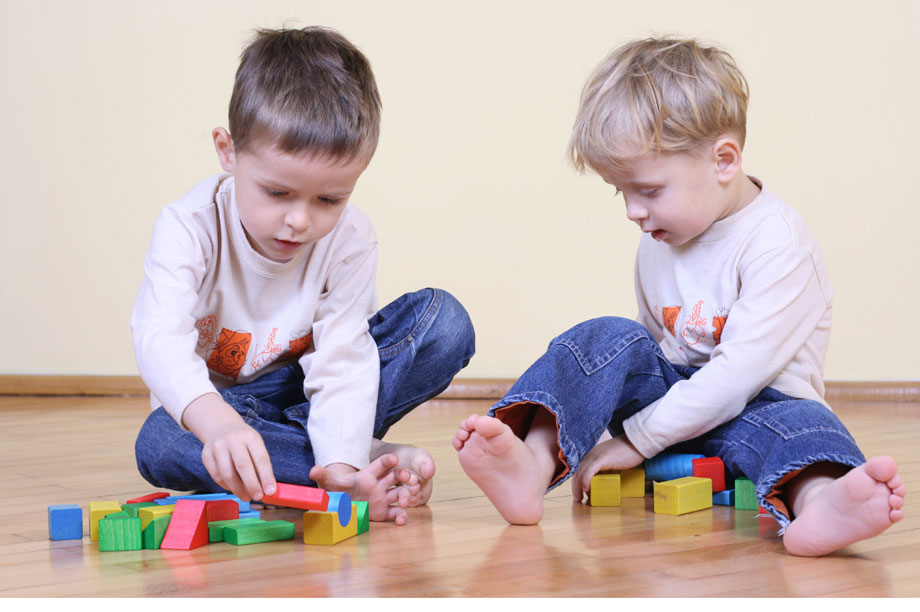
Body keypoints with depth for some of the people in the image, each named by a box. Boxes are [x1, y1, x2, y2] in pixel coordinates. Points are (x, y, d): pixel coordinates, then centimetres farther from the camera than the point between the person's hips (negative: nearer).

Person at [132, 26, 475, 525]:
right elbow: (160, 340, -41)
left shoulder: (350, 240, -18)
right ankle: (377, 459, -32)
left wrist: (340, 463, -42)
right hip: (208, 402, -1)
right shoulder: (191, 226, -25)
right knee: (160, 443, -39)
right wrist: (220, 425, -62)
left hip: (305, 392, 2)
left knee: (445, 322, -18)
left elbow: (342, 359, -24)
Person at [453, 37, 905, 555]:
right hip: (676, 392, 6)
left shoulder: (777, 241, -19)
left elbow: (740, 371, -25)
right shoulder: (659, 243, 5)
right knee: (606, 338, -15)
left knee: (798, 421, -36)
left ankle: (817, 501, -71)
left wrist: (636, 439, -22)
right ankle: (535, 466, -35)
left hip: (753, 406, -6)